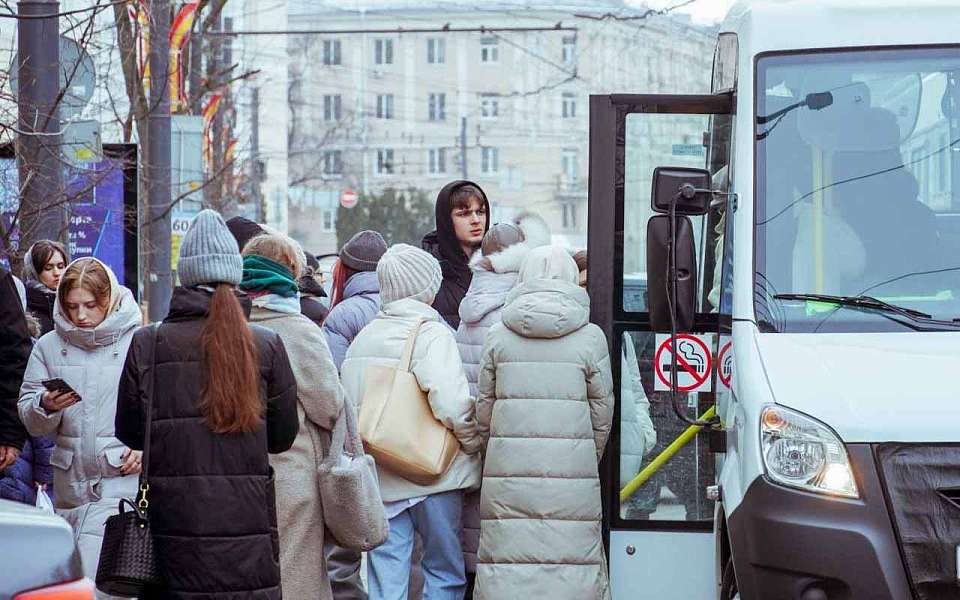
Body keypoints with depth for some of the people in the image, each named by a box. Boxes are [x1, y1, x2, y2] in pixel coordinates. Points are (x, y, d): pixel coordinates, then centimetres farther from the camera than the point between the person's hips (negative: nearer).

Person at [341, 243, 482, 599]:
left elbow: (349, 403, 10)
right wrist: (473, 444, -7)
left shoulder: (363, 337, 11)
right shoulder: (432, 334, -10)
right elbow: (450, 403, -22)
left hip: (378, 478, 5)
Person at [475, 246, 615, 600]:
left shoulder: (498, 335, 5)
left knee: (507, 563, 3)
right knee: (574, 565, 1)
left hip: (507, 470, 2)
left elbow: (484, 407, 10)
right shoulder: (590, 338, 1)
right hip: (572, 469, -1)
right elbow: (602, 410, 6)